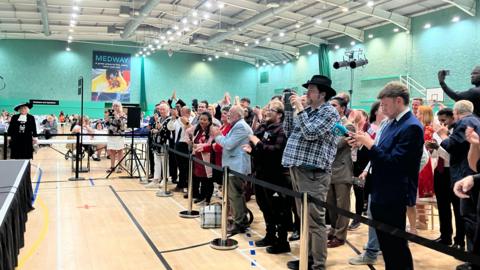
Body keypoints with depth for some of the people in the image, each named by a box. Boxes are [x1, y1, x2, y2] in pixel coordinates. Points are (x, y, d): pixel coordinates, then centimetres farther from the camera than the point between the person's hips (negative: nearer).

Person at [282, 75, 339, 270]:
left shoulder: (330, 112, -7)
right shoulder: (305, 110, 16)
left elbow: (311, 133, -19)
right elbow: (288, 131, 16)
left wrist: (299, 109, -12)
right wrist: (289, 109, 9)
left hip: (313, 172, -8)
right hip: (297, 169, 8)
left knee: (315, 220, -4)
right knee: (304, 218, 16)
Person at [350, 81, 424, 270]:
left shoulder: (412, 127, -18)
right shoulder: (393, 123, 12)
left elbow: (393, 162, -24)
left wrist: (369, 143, -18)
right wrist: (364, 142, 2)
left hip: (394, 197, -9)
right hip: (381, 193, 9)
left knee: (396, 244, 4)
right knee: (385, 243, 19)